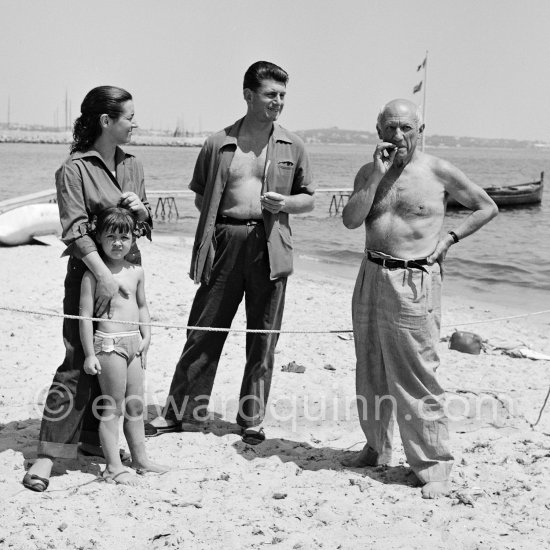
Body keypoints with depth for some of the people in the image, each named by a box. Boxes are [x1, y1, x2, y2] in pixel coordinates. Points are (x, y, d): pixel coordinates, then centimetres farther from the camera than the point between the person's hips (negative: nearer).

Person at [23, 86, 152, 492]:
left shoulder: (132, 165, 11)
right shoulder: (75, 170, -9)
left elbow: (146, 223, 18)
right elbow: (75, 230, -16)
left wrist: (141, 209, -5)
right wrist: (104, 275, -25)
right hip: (90, 272, -6)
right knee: (78, 362, -8)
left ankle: (93, 438, 23)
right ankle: (49, 454, -3)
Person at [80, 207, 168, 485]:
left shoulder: (136, 271, 9)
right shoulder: (94, 274, -10)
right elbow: (85, 315, -11)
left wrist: (146, 337, 10)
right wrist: (90, 354, -14)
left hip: (134, 343, 7)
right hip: (109, 343, -6)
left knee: (135, 404, 14)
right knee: (113, 407, -2)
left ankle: (140, 458, 25)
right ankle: (113, 466, 6)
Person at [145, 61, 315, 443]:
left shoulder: (292, 147, 8)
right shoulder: (219, 144, 6)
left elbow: (308, 199, 13)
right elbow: (200, 197, 13)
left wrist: (284, 203, -6)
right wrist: (218, 212, -4)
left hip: (270, 246, 1)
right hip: (225, 241, 0)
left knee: (263, 338, 5)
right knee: (204, 330, 3)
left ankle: (252, 418, 18)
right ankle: (183, 412, 14)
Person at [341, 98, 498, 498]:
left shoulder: (439, 172, -2)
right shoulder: (369, 173, 9)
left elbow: (488, 207, 7)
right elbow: (351, 221, -6)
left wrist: (450, 237, -2)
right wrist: (378, 174, -10)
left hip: (414, 282, -5)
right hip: (372, 276, 5)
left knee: (416, 378, -7)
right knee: (371, 374, 13)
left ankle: (434, 466, 2)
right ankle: (377, 448, 29)